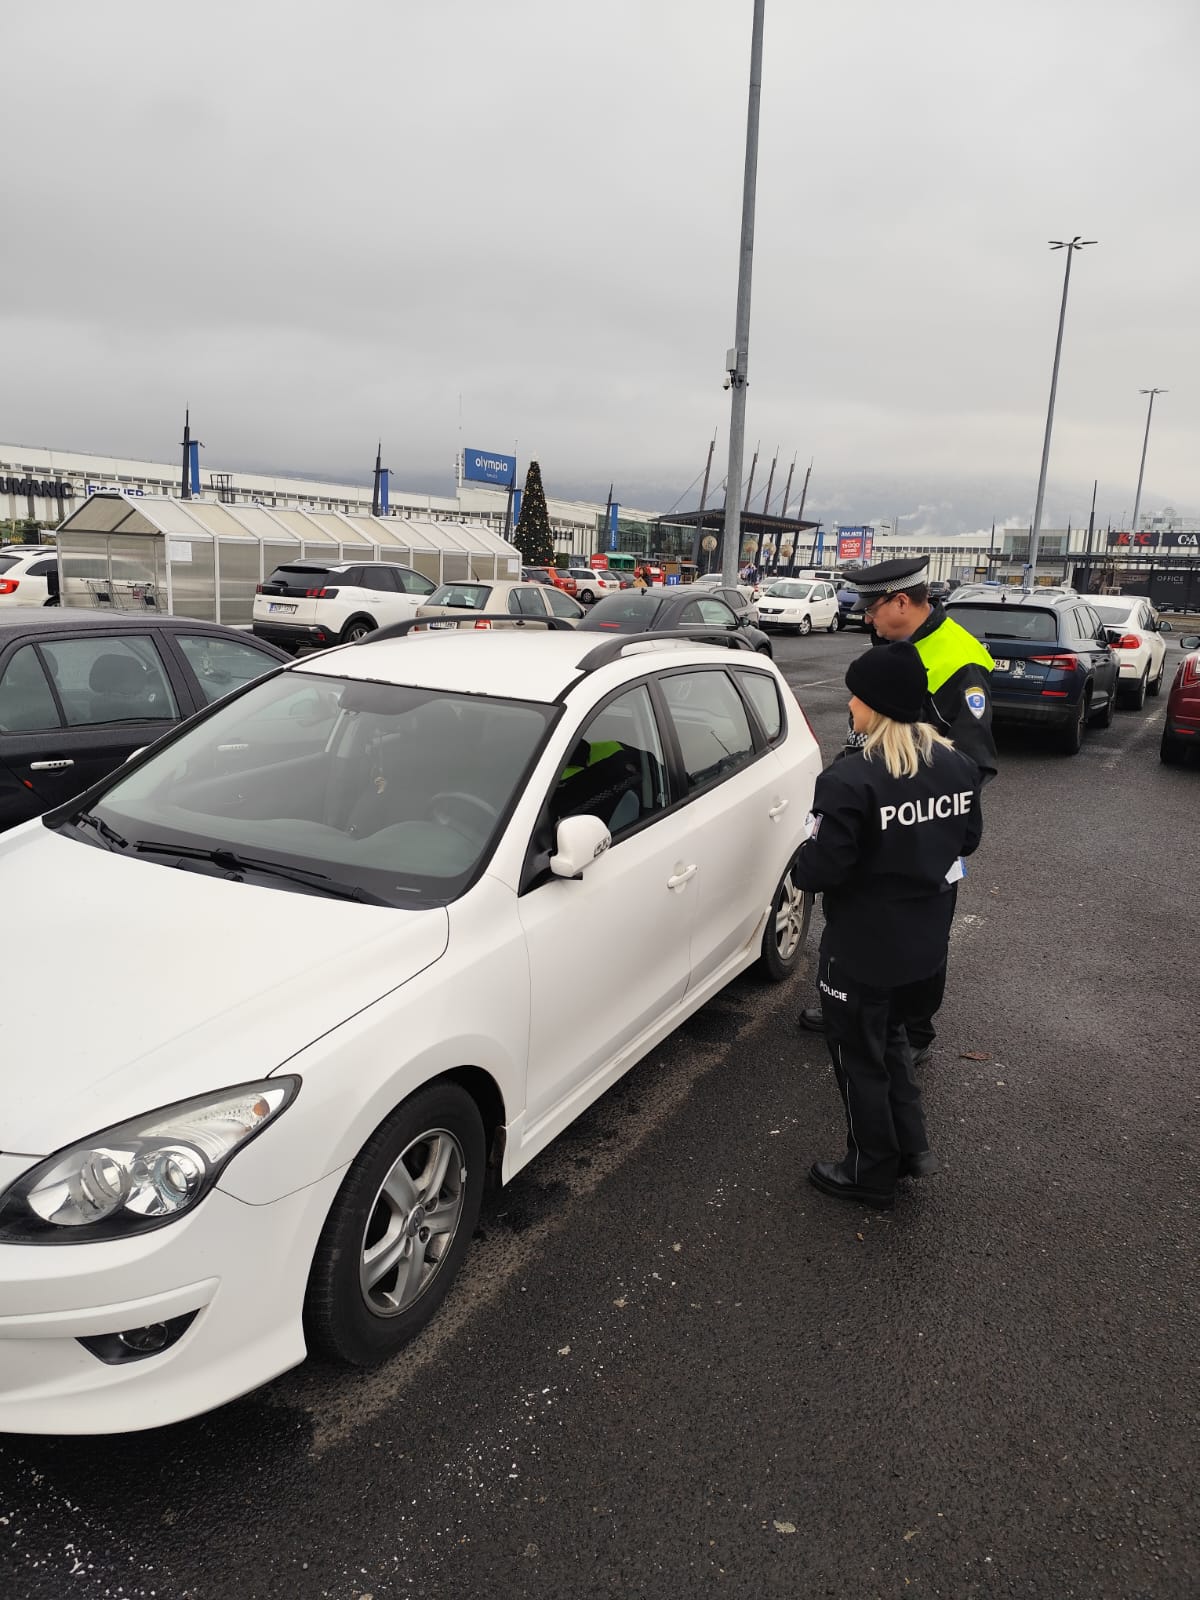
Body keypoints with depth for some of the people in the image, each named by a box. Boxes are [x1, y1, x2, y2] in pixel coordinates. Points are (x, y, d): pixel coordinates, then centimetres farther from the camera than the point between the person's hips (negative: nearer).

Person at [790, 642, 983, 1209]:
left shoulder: (851, 780, -26)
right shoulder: (957, 765, -3)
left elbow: (822, 869, -25)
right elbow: (967, 839, 10)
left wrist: (800, 868, -4)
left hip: (863, 949, -7)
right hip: (927, 942, 7)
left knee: (860, 1058, 13)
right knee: (890, 1037, 29)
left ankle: (871, 1174, 28)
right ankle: (910, 1146, 33)